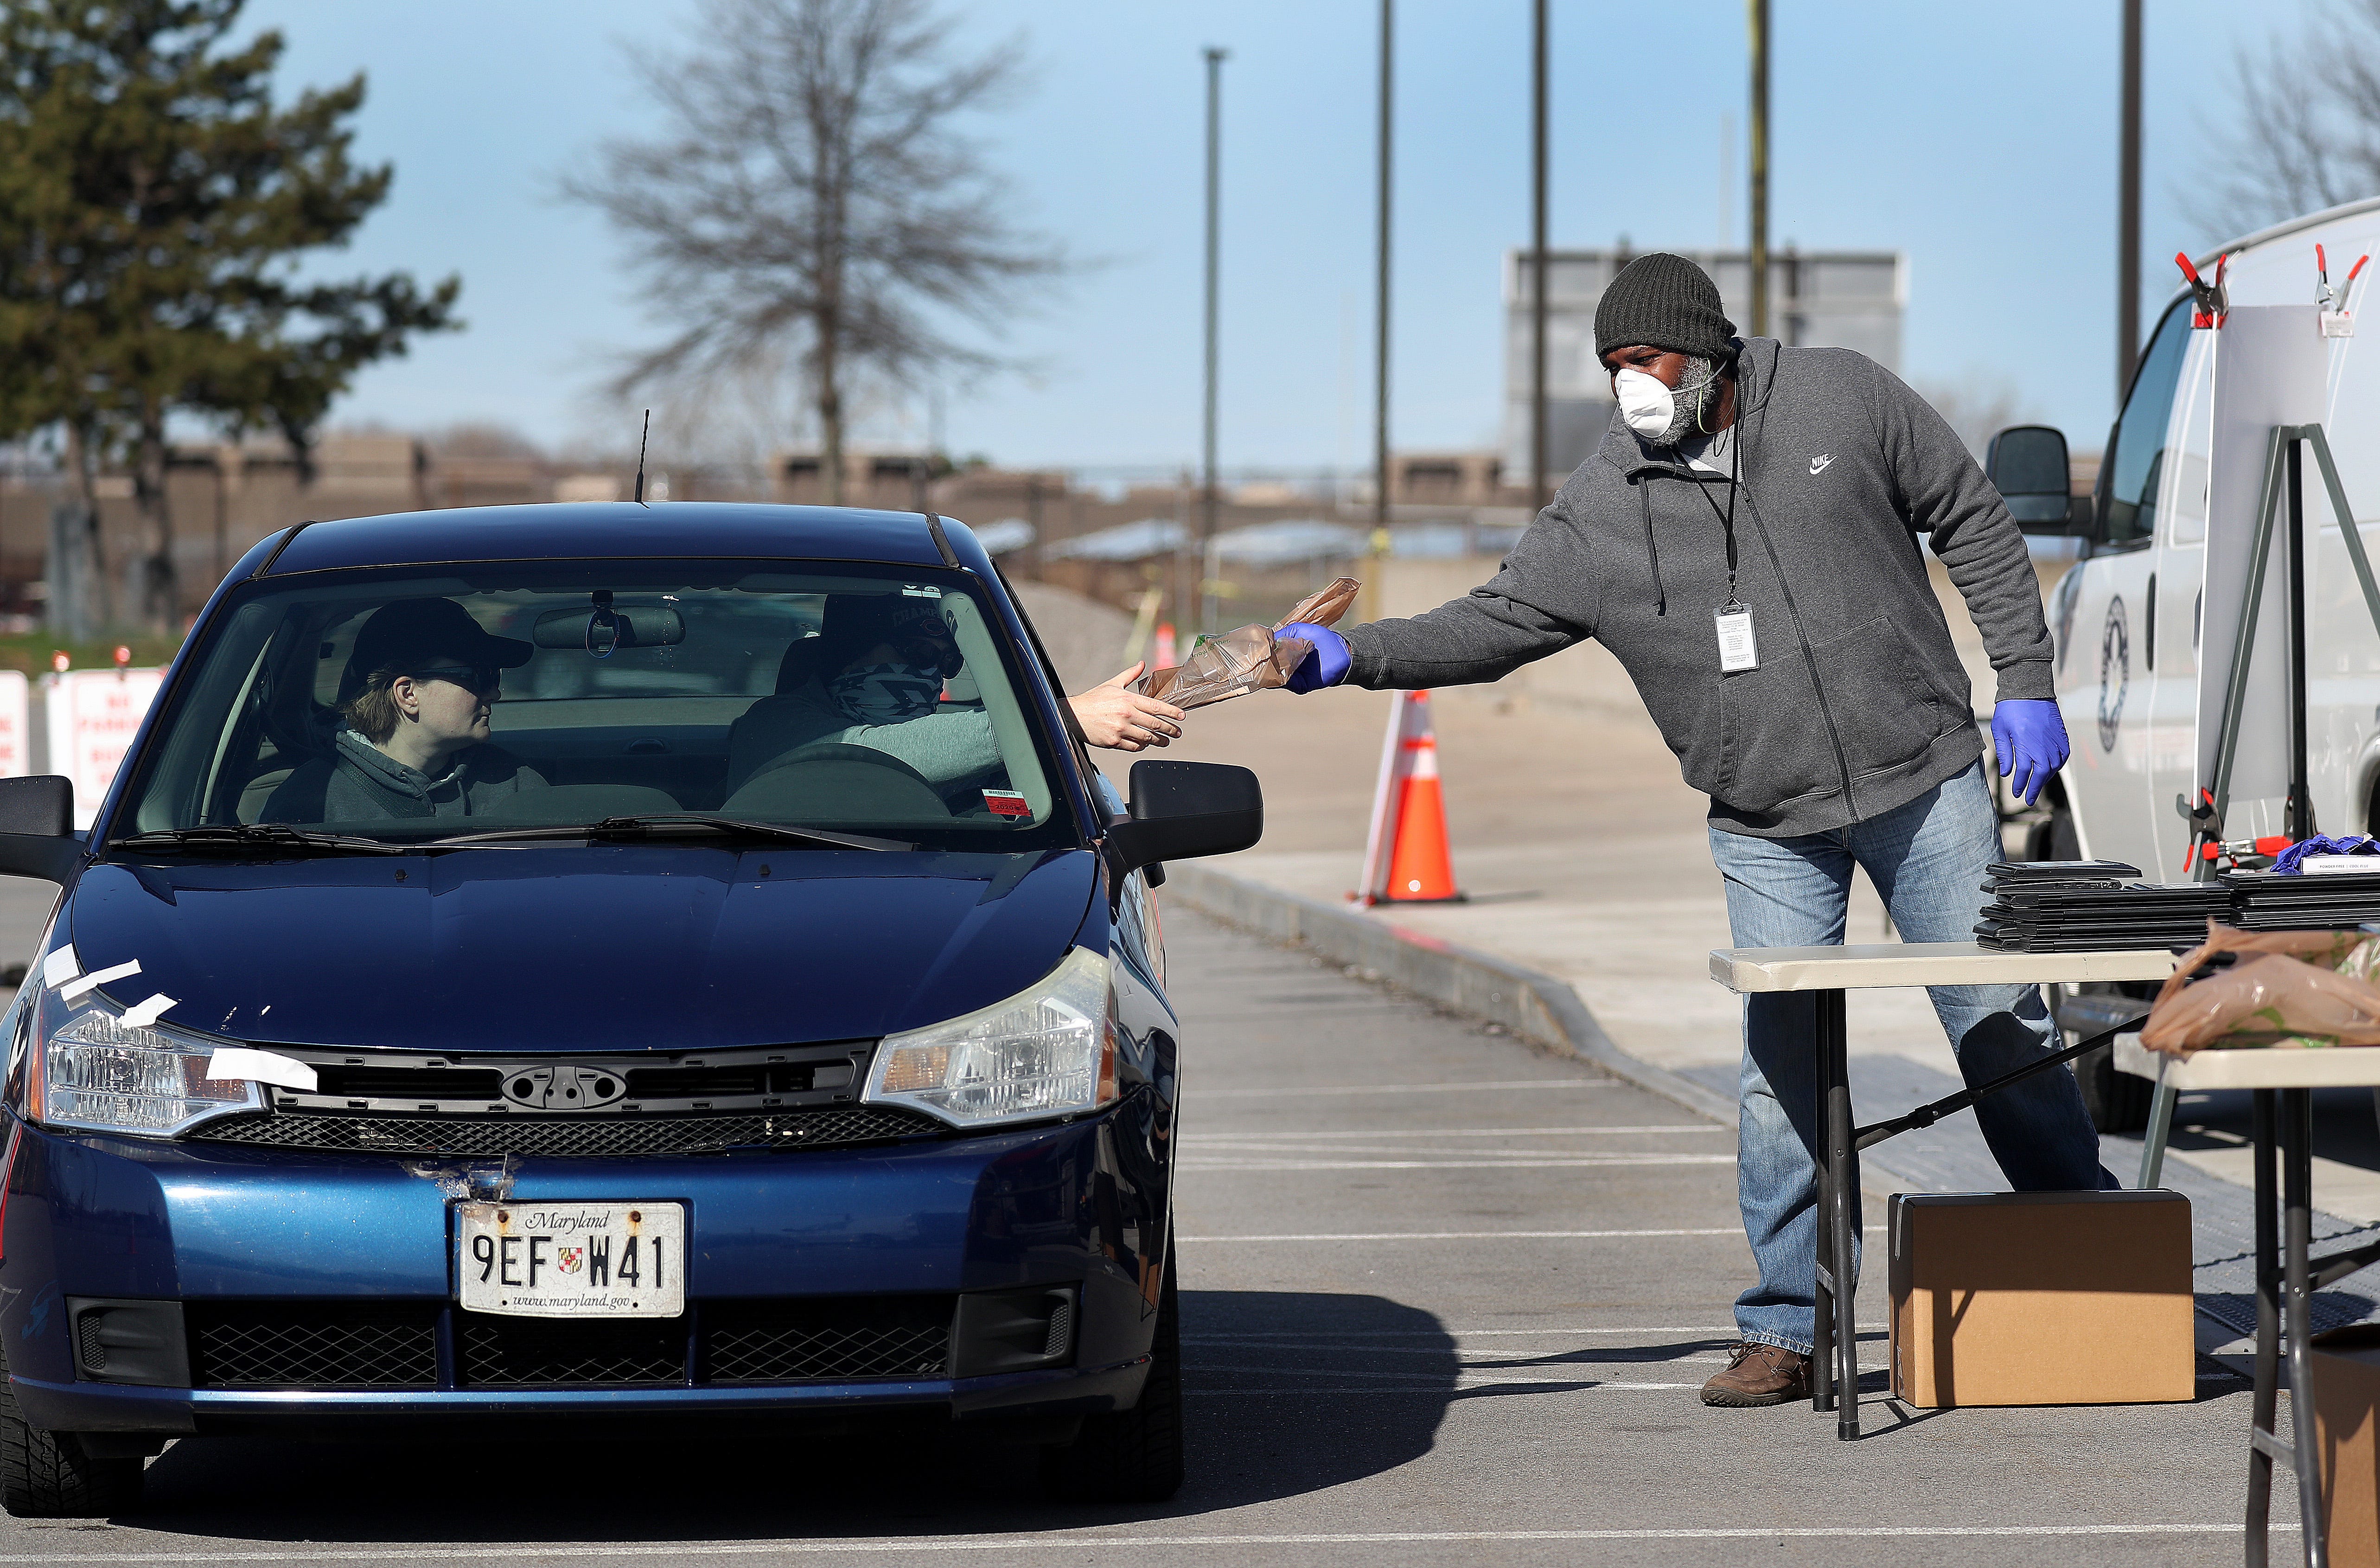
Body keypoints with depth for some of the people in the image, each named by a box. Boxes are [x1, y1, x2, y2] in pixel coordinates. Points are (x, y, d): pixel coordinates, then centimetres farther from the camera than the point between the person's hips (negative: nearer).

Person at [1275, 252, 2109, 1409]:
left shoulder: (1843, 400, -5)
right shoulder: (1601, 509, -3)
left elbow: (1973, 523, 4)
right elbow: (1497, 622, -3)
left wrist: (2024, 682, -1)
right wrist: (1351, 655, -17)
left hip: (1924, 784, -1)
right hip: (1770, 833, 1)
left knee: (2003, 1030, 5)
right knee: (1781, 1074, -4)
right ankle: (1785, 1330, 4)